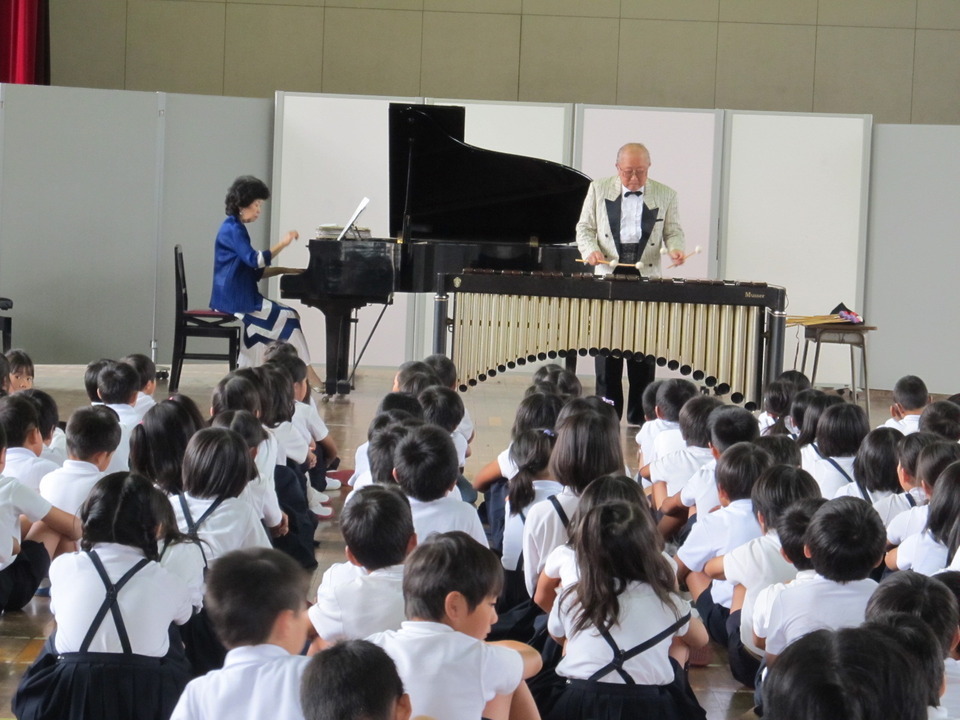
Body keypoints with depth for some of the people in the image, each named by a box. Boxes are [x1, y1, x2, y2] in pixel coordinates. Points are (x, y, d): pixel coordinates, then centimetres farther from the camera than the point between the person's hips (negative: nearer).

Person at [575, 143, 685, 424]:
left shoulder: (665, 195, 8)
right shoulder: (599, 190, 9)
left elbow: (673, 231, 10)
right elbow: (584, 228, 10)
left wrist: (675, 249, -12)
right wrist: (590, 250, -10)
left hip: (647, 278, 0)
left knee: (643, 349, -3)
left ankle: (640, 415, 3)